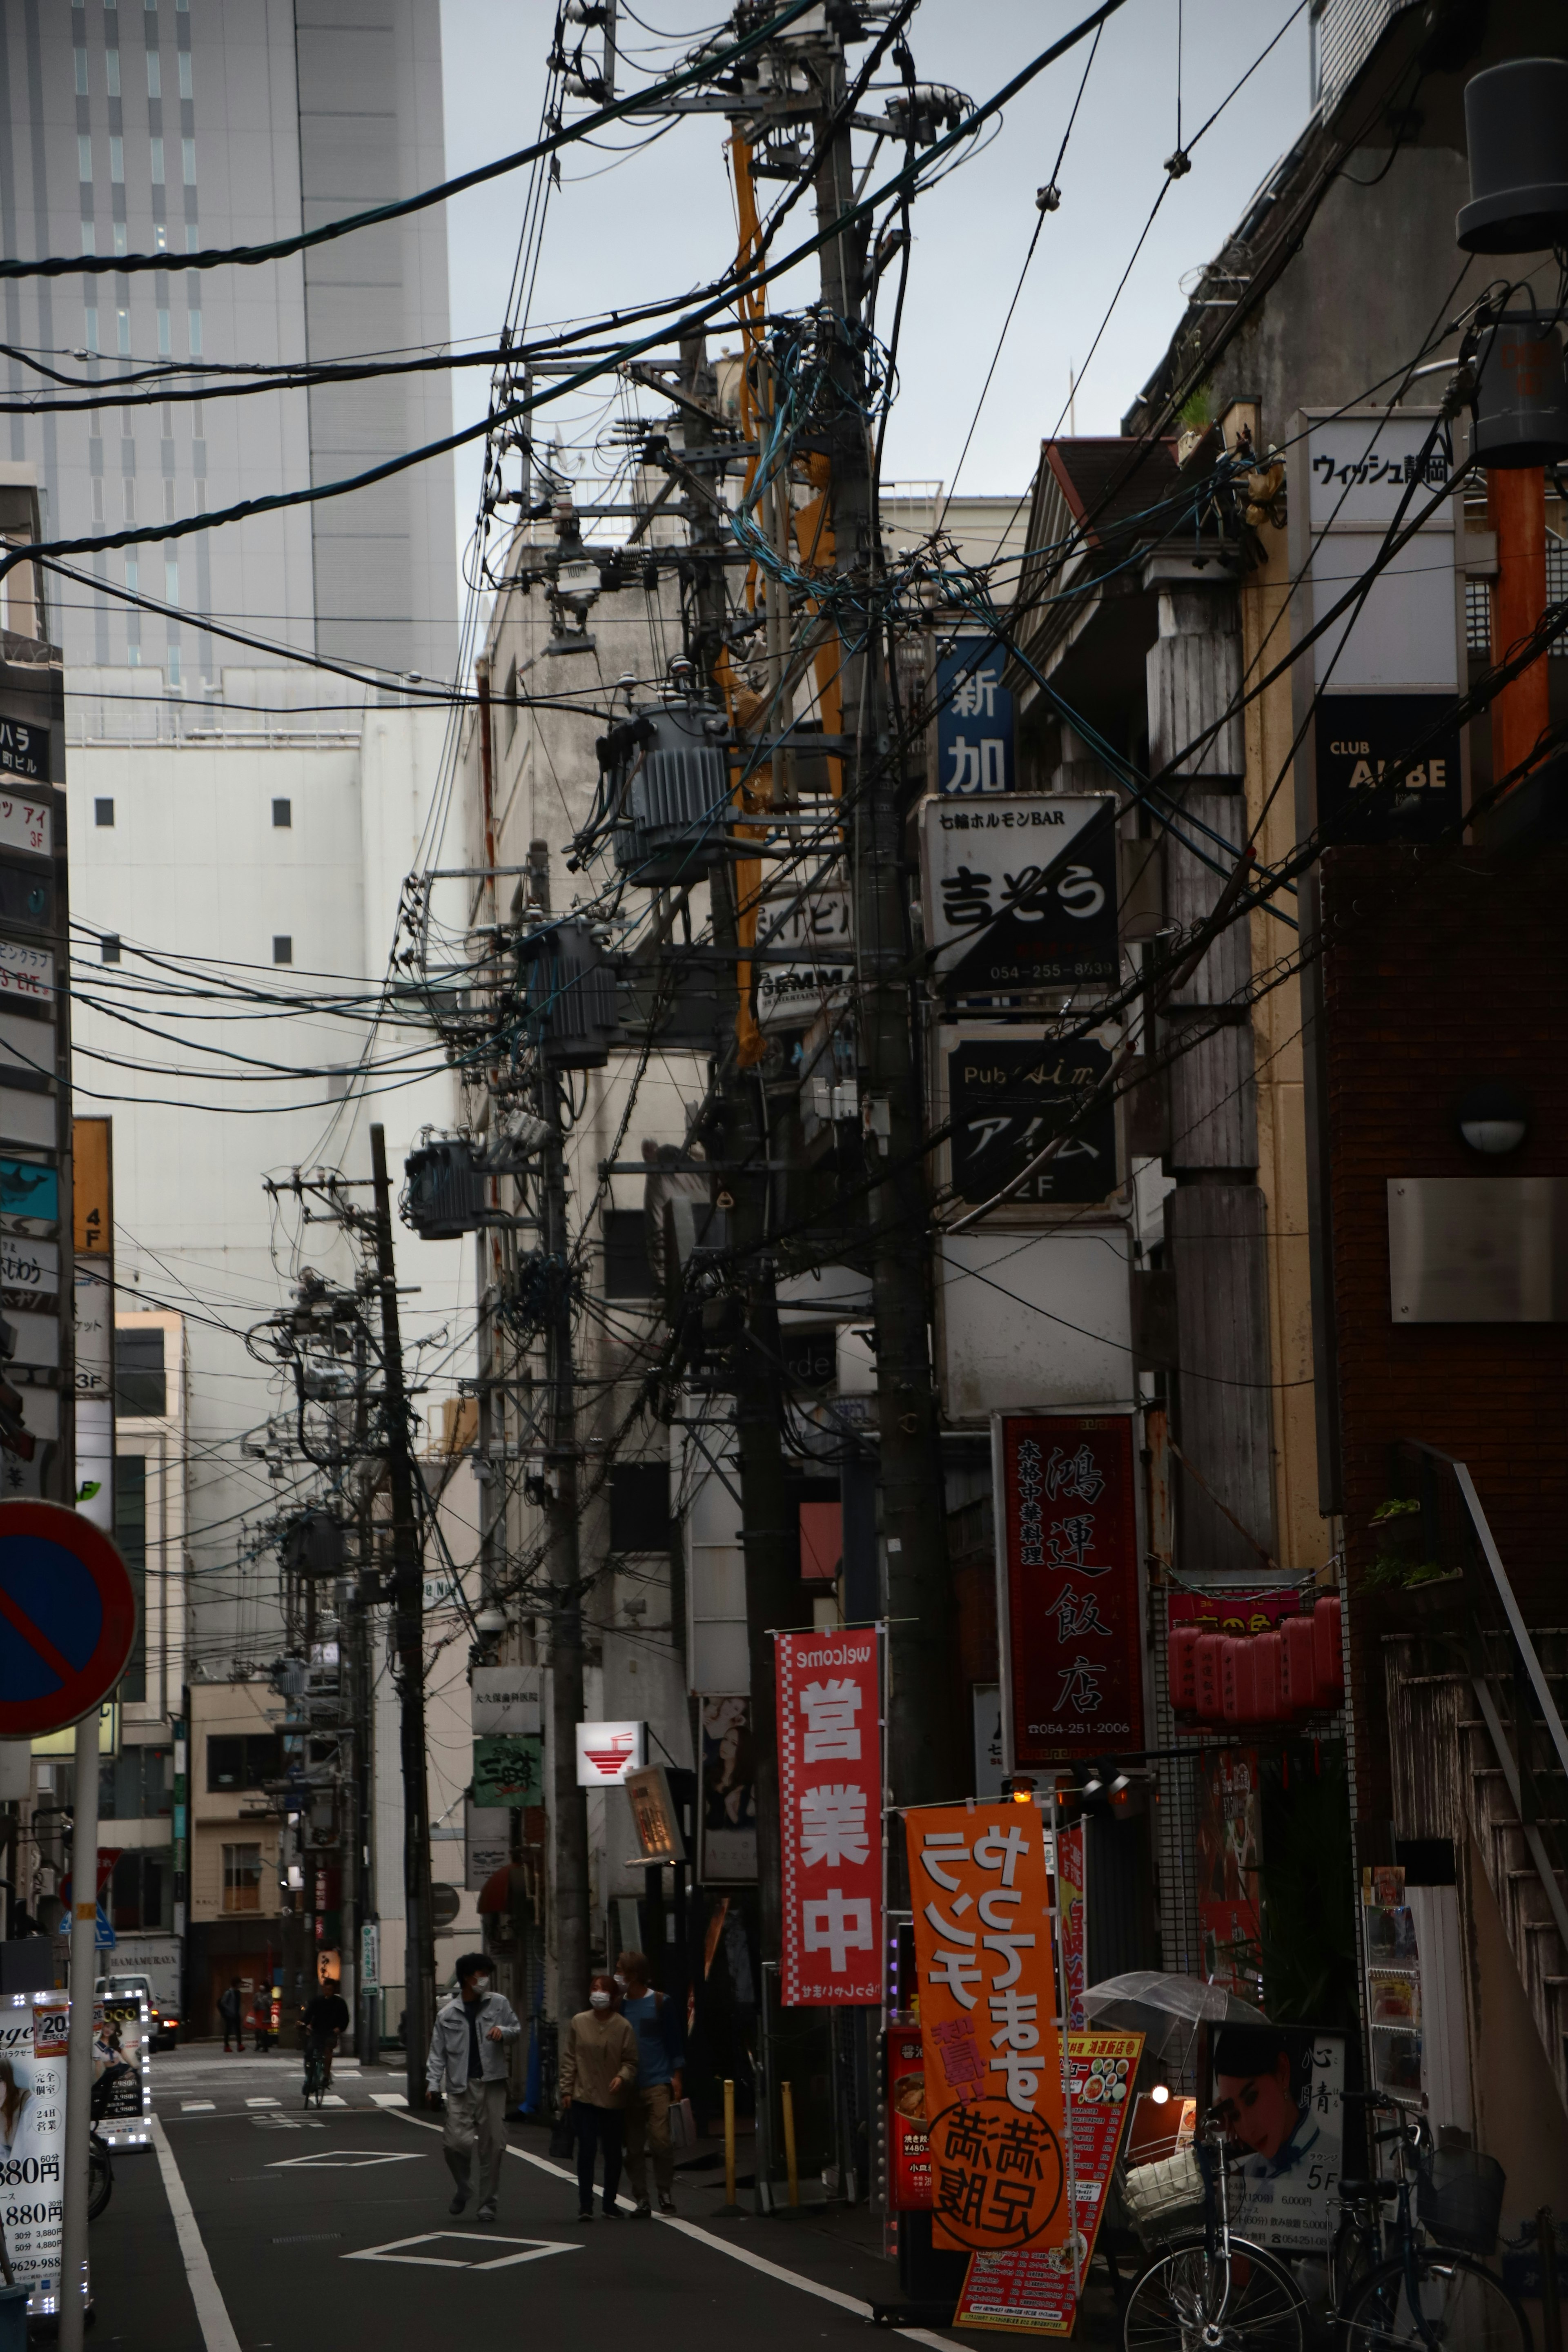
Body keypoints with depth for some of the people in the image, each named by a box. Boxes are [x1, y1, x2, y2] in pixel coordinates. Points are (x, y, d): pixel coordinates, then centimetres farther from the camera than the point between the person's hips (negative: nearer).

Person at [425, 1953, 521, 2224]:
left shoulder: (498, 2004, 10)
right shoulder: (447, 2015, 7)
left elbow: (517, 2030, 16)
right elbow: (438, 2053, 7)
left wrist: (503, 2031, -7)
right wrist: (433, 2084, -5)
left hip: (492, 2083, 1)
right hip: (461, 2087, -1)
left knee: (493, 2145, -1)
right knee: (457, 2141, -13)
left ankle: (487, 2204, 10)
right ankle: (463, 2189, 15)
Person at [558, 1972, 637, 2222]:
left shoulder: (623, 2027, -3)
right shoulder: (579, 2023, 2)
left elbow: (630, 2061, 0)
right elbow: (569, 2059, 6)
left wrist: (622, 2077, -20)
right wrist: (566, 2090, 3)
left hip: (613, 2100, 0)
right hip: (584, 2098, 0)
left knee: (612, 2152, 8)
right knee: (587, 2150, -6)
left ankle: (610, 2205, 20)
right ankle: (585, 2205, -1)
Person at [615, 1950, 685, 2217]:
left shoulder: (660, 2003, 0)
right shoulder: (619, 2005, 9)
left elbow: (675, 2041, 1)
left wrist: (676, 2076, -4)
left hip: (658, 2084, -4)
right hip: (628, 2086, 4)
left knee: (660, 2139, -13)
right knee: (634, 2147, 4)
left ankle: (666, 2192, 2)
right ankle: (642, 2200, 10)